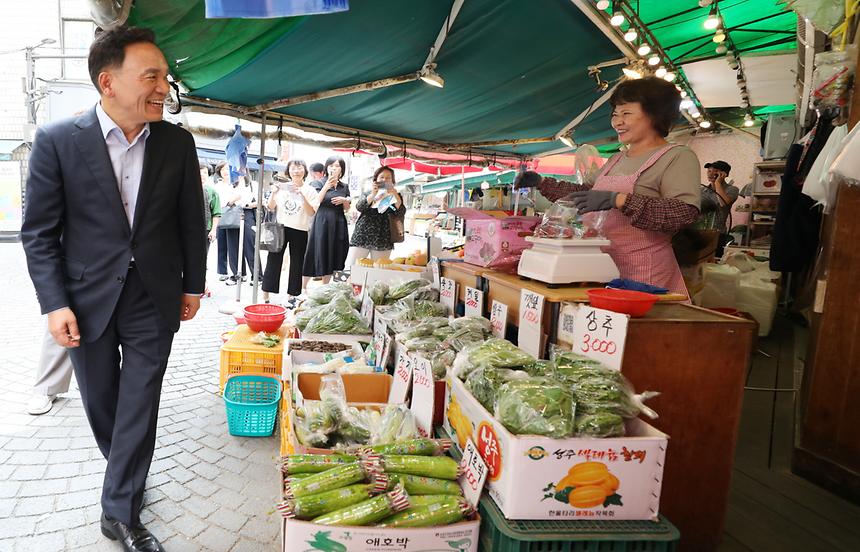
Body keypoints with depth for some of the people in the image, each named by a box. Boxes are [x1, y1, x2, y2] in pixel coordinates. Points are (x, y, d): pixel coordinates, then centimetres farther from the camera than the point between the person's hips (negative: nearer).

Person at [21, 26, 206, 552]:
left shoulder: (177, 142, -2)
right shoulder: (57, 140, -8)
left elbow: (192, 222, 5)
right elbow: (40, 231, -4)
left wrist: (194, 285, 6)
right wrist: (55, 303, -9)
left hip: (154, 300, 1)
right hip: (88, 300, 0)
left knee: (140, 406, 5)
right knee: (100, 402, 16)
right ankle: (126, 476, 42)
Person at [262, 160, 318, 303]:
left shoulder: (309, 190, 3)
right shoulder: (281, 187, 5)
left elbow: (311, 212, -6)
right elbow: (270, 208, 8)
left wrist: (302, 196, -17)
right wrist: (273, 193, -8)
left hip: (300, 231, 0)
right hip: (280, 228, 1)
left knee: (297, 263, 5)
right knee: (273, 260, 1)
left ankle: (292, 295, 18)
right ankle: (265, 296, 7)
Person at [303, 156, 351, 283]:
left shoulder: (344, 187, 12)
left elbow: (346, 209, 16)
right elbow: (314, 204, -13)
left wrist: (344, 200, -5)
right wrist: (326, 187, -24)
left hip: (337, 225, 4)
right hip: (321, 222, -4)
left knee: (332, 259, 7)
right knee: (318, 255, -6)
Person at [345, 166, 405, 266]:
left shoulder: (394, 197, 12)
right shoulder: (367, 194, 16)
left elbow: (401, 212, -5)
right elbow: (359, 207, -3)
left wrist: (395, 195, -20)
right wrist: (372, 195, -18)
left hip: (382, 241, 0)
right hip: (362, 238, 1)